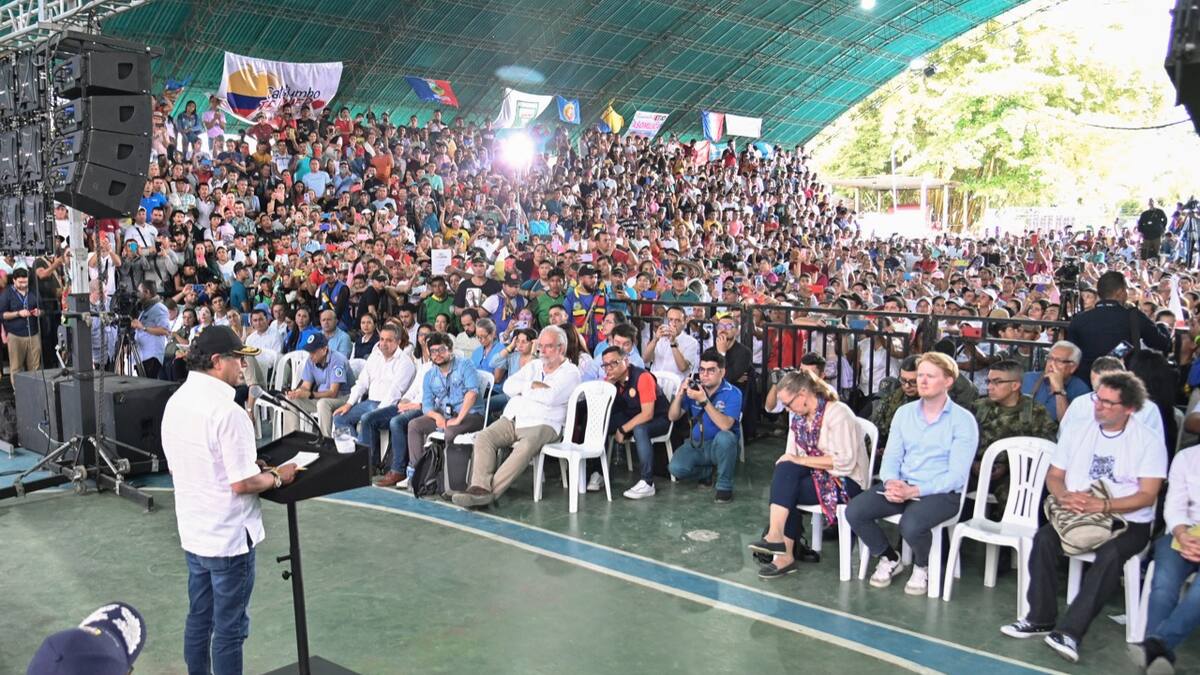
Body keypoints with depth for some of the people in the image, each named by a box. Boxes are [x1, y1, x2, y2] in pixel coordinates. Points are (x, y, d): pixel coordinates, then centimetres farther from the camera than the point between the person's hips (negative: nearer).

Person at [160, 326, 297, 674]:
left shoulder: (175, 401, 3)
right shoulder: (227, 411, -24)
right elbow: (242, 484, -25)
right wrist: (277, 477, -6)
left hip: (192, 532, 8)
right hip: (228, 537, -8)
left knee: (198, 619, 20)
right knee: (229, 628, 6)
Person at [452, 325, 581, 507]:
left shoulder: (570, 372, 4)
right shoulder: (534, 365, 24)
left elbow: (550, 397, -14)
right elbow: (508, 386, 10)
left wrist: (524, 388, 0)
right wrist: (533, 386, -3)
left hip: (541, 424, -6)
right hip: (511, 419, 6)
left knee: (525, 447, -36)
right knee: (483, 437, -21)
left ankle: (491, 492, -40)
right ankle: (480, 487, -34)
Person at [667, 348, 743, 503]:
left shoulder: (732, 393, -16)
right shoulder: (694, 388, -3)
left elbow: (725, 425, -31)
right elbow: (673, 417, -3)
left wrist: (704, 400, -38)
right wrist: (680, 393, -20)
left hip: (720, 447, -3)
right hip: (696, 444, 3)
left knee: (725, 437, -37)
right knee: (675, 468, -23)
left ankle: (725, 486, -16)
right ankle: (706, 471, 12)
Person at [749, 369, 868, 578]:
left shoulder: (838, 414, -15)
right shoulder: (797, 416, 8)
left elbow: (844, 462, -23)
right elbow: (792, 455, 4)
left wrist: (801, 460, -21)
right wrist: (786, 463, -19)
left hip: (845, 481, -7)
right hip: (817, 474, 7)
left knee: (787, 491, -23)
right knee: (785, 468, -21)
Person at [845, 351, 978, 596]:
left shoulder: (963, 420, -6)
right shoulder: (904, 412, 10)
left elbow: (956, 475, -13)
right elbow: (891, 456, 8)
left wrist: (914, 491, -23)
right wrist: (890, 482, -15)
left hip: (942, 492, -5)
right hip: (901, 486, 5)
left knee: (911, 524, -35)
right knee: (854, 511, -18)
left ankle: (922, 566, 2)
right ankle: (889, 559, 10)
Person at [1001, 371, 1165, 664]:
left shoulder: (1149, 442, -4)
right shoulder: (1079, 433, 9)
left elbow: (1147, 496, -11)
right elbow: (1053, 476, 10)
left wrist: (1103, 505, -24)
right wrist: (1065, 496, -13)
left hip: (1128, 522, -4)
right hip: (1077, 515, 4)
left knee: (1110, 554, -35)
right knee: (1044, 538, -25)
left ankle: (1069, 631, -34)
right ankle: (1040, 619, -15)